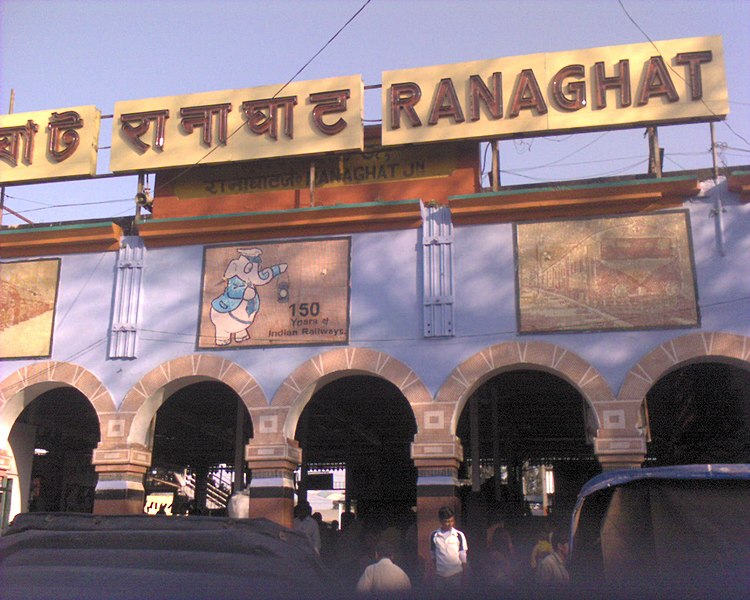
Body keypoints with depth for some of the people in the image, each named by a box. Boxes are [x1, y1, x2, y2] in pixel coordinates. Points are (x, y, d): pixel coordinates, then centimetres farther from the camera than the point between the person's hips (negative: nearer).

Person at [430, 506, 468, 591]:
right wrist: (436, 570, 8)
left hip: (456, 573, -2)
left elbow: (463, 555, -1)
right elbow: (433, 555, 9)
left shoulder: (459, 535, -4)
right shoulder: (434, 535, 0)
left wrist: (464, 574, -2)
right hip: (440, 574, 2)